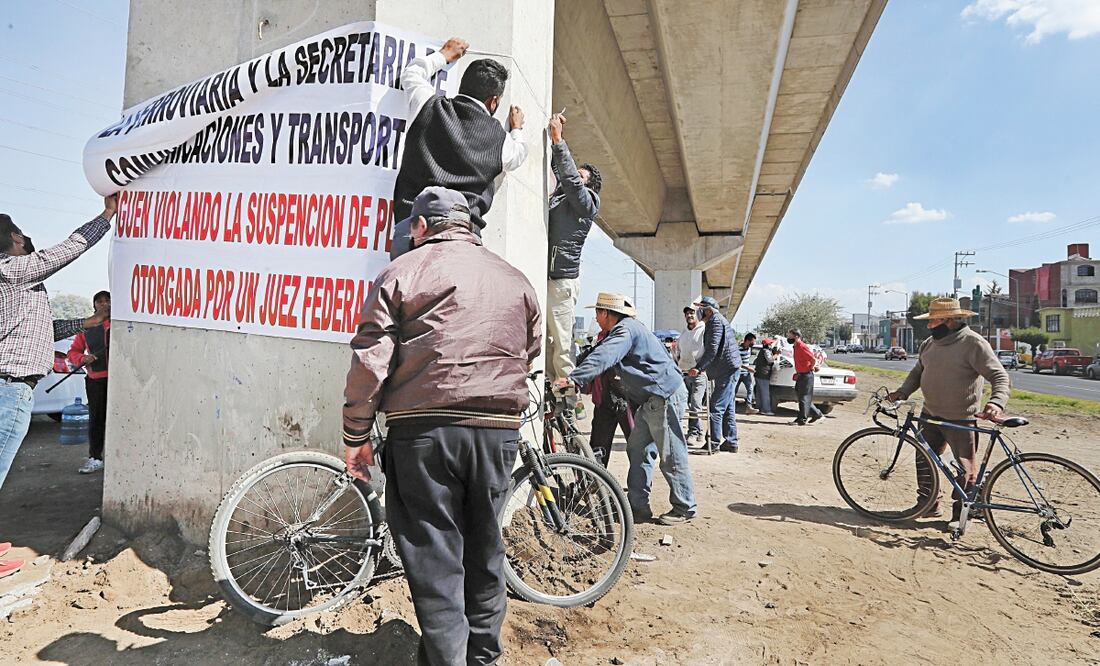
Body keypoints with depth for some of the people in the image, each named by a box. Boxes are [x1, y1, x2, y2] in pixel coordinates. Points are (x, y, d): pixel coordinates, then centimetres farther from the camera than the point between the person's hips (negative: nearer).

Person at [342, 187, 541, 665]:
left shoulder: (404, 270, 2)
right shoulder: (515, 280, 16)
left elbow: (370, 359, -4)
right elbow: (529, 356, 20)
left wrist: (356, 436, 2)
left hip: (424, 428, -4)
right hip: (499, 430, 5)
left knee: (434, 557, 3)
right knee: (484, 550, 18)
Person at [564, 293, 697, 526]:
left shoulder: (626, 329, -17)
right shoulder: (624, 329, 18)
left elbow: (603, 357, -31)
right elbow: (602, 353, 20)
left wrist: (573, 379, -38)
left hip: (665, 396, -11)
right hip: (651, 400, 11)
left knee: (670, 456, -2)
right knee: (637, 450, 9)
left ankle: (685, 508, 10)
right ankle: (638, 506, 15)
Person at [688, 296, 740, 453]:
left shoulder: (715, 321, -11)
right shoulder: (716, 321, 21)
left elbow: (712, 349, -22)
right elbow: (709, 349, 24)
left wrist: (699, 368, -24)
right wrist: (700, 366, 21)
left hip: (727, 368, -11)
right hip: (727, 369, 11)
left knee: (716, 408, -10)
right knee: (727, 408, 13)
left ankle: (714, 443, -8)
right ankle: (731, 442, 19)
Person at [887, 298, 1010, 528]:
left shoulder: (973, 343, -15)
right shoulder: (929, 344, 7)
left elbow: (999, 375, -19)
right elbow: (917, 372, 15)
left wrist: (996, 402, -36)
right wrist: (902, 392, -1)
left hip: (961, 420, -7)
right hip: (930, 414, 7)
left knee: (966, 469, 4)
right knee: (924, 460, 14)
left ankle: (961, 513, 18)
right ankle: (928, 505, 28)